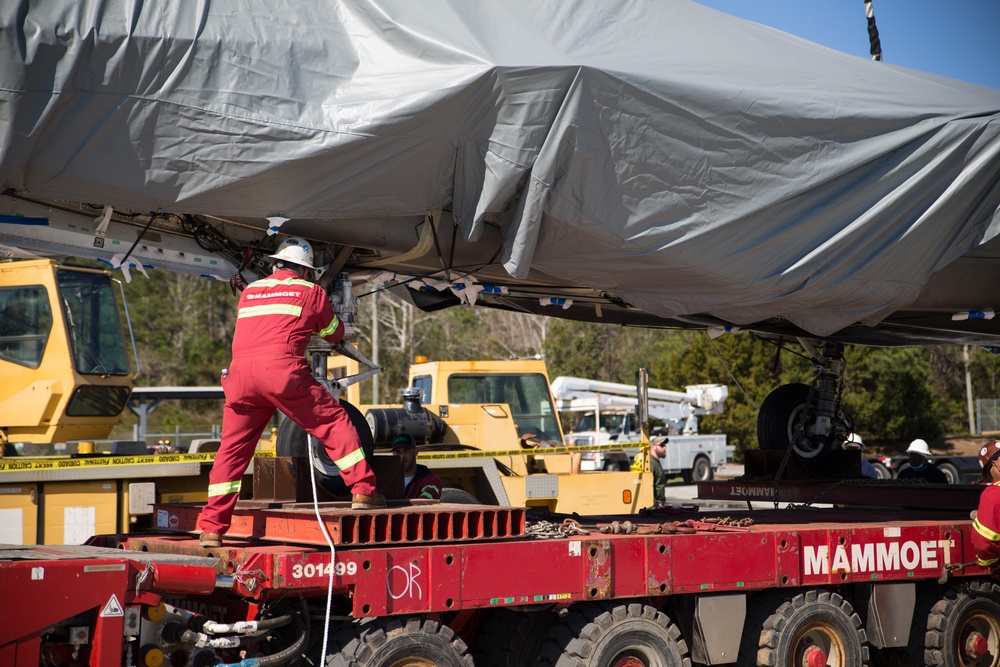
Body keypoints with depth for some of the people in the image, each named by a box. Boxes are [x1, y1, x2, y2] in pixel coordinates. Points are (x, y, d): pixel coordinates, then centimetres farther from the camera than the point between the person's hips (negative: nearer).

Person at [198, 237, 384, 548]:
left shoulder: (250, 291, 28)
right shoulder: (310, 291, 18)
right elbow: (334, 333, 30)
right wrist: (312, 324, 52)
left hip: (240, 370, 4)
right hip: (281, 367, -4)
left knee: (232, 448, 11)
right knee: (335, 423, 9)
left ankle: (212, 528, 10)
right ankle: (363, 491, 3)